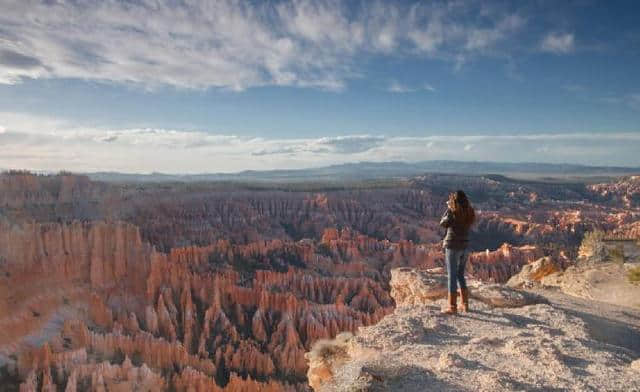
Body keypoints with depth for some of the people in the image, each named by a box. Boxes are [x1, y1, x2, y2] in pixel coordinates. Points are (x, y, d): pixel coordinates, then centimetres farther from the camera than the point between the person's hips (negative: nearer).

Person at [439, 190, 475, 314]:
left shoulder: (452, 212, -13)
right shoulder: (469, 213, 5)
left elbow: (442, 223, 1)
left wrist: (449, 208, 5)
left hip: (453, 247, -6)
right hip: (464, 247, 6)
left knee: (452, 277, 0)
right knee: (460, 276, 19)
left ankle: (453, 307, 3)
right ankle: (465, 304, 23)